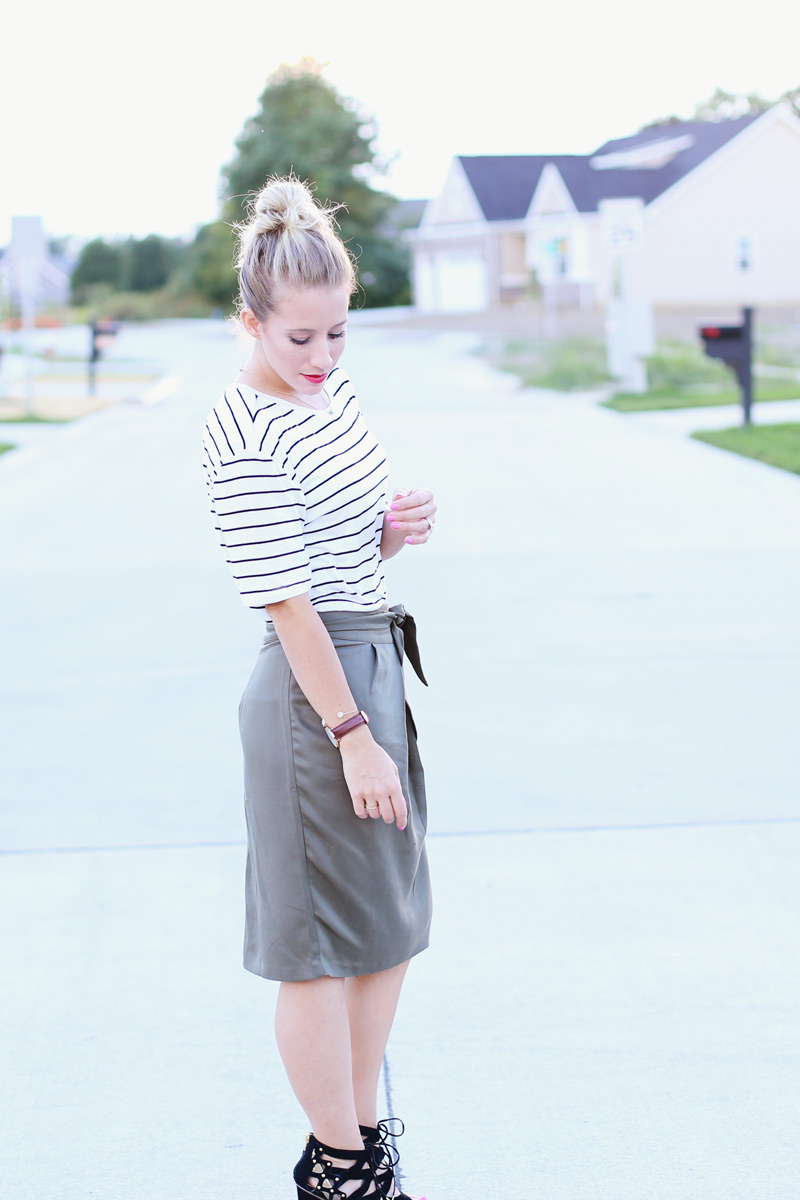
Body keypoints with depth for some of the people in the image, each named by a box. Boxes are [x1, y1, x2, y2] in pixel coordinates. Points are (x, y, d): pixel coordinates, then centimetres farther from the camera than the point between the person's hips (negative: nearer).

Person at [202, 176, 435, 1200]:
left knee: (391, 927, 16)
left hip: (376, 665, 9)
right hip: (312, 692, -9)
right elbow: (287, 601, -18)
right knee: (322, 945, 3)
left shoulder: (333, 394, 10)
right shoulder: (245, 438, -17)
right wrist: (352, 735, -18)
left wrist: (398, 526, -1)